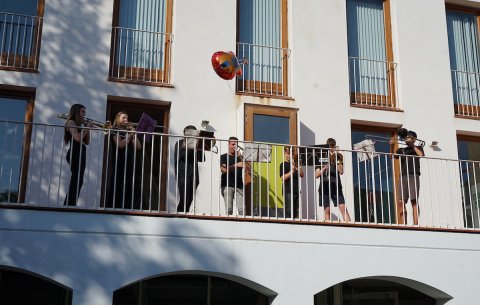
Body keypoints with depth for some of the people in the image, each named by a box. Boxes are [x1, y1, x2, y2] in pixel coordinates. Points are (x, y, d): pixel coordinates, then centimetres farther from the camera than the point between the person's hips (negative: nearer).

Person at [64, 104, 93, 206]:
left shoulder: (80, 124, 19)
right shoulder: (71, 122, -2)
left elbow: (87, 142, 15)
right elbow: (77, 138, -17)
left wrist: (87, 128, 8)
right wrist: (87, 127, -7)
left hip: (81, 153, 9)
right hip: (75, 153, -9)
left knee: (77, 181, 7)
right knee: (77, 180, -13)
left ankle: (69, 205, 10)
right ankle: (70, 204, -13)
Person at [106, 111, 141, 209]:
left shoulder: (129, 131, 20)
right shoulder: (115, 130, 2)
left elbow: (138, 146, 11)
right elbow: (120, 144, -14)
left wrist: (134, 134, 2)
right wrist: (130, 135, -8)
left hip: (129, 164, 6)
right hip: (118, 164, -6)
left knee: (128, 188, 2)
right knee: (116, 188, -7)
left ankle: (126, 208, 3)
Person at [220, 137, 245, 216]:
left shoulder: (239, 157, 19)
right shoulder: (224, 157, 8)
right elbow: (223, 170, -8)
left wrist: (240, 157, -5)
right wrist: (235, 165, -22)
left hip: (239, 185, 3)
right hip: (227, 185, -3)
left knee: (242, 209, -10)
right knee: (229, 209, -11)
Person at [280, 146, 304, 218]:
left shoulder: (295, 164, 16)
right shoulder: (283, 164, -1)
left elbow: (302, 175, 8)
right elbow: (283, 178, -12)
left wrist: (298, 167, -8)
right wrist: (291, 171, -22)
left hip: (296, 190, 6)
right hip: (288, 191, -6)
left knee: (296, 212, 6)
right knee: (289, 211, -10)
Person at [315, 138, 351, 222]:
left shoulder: (338, 156, 8)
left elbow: (341, 171, -5)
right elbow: (316, 175, 3)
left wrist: (334, 160, -12)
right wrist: (324, 168, -13)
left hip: (336, 186, 0)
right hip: (324, 186, 0)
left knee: (343, 207, -12)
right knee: (327, 210, -1)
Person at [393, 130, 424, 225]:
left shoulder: (418, 148, 17)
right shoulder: (401, 150, 23)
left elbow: (421, 155, -4)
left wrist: (412, 145, 2)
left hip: (414, 176, -3)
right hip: (403, 177, 3)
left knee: (414, 200, -12)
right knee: (401, 202, -8)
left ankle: (415, 224, -16)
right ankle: (403, 224, -8)